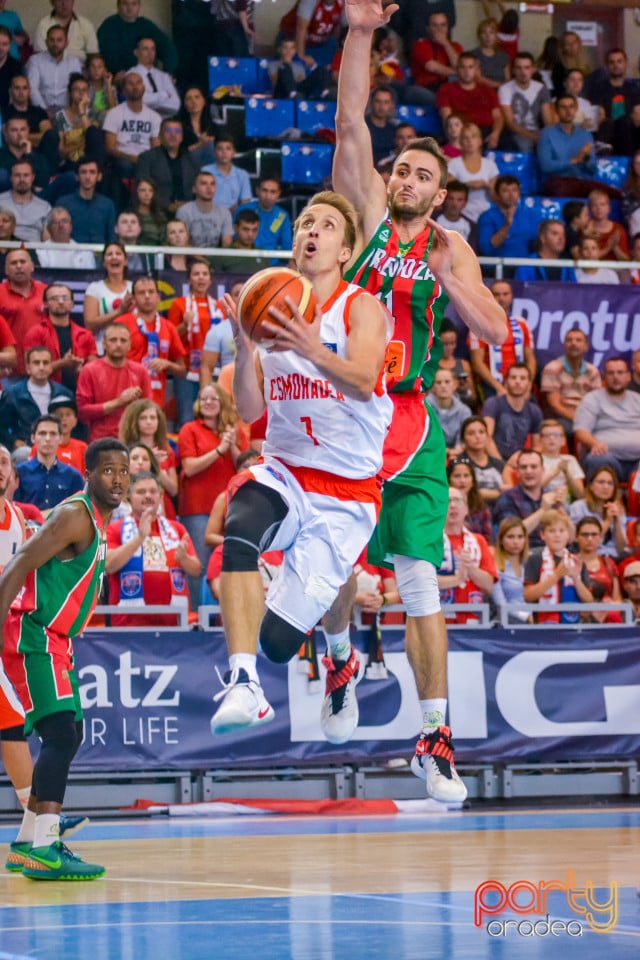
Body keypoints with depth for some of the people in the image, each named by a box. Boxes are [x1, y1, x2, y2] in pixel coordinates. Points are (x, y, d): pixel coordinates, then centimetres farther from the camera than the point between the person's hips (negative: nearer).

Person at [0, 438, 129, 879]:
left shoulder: (96, 521, 17)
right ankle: (42, 850, -28)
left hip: (54, 642, 11)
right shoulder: (75, 516, -14)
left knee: (69, 737, 16)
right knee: (61, 734, -21)